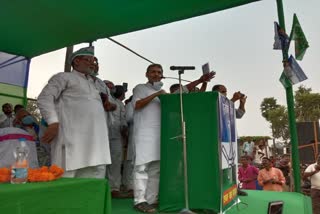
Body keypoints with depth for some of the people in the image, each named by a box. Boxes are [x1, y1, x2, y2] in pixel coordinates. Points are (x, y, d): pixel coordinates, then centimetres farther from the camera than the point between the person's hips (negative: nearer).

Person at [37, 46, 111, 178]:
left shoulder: (93, 84, 30)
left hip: (95, 142, 7)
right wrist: (53, 122, -15)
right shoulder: (64, 77, 9)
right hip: (73, 138, -7)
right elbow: (44, 98, -5)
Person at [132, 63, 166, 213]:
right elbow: (136, 105, -6)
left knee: (156, 167, 4)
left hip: (160, 132, 6)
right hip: (144, 132, -6)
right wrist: (155, 95, -10)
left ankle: (151, 199, 10)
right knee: (142, 165, -10)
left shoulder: (163, 92, 26)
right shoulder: (140, 88, 10)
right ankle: (140, 200, -7)